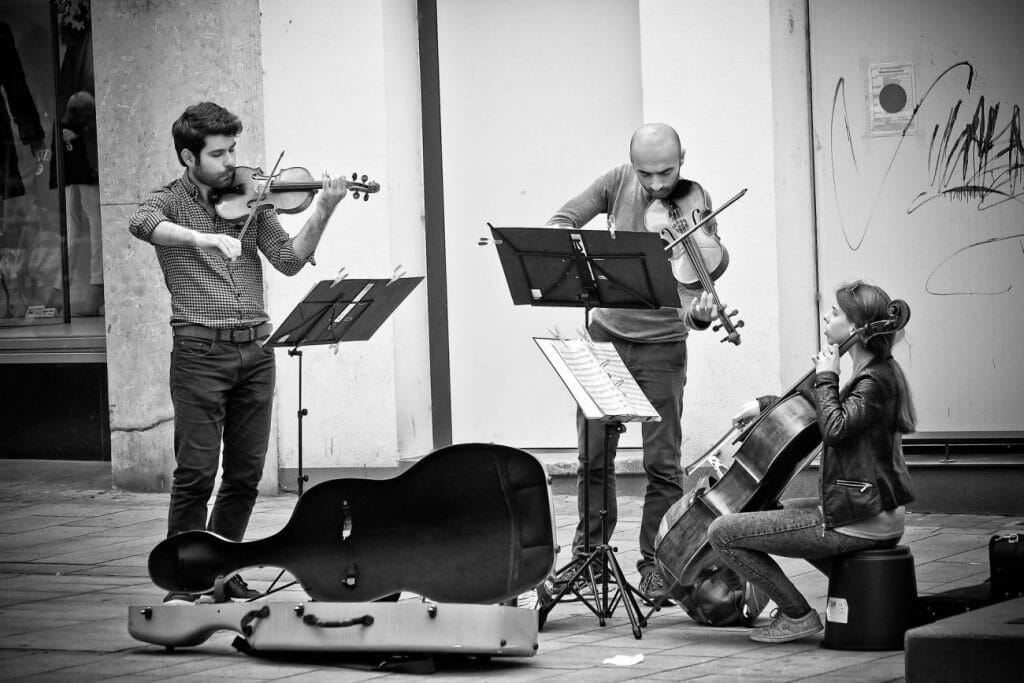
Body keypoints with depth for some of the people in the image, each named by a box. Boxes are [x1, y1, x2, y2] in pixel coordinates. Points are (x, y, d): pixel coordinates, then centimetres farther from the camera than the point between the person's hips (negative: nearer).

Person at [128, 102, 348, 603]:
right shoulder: (170, 202, 2)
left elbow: (289, 260, 5)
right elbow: (142, 224, -23)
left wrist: (323, 213, -10)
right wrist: (202, 237, -37)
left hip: (255, 350, 4)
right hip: (200, 351, -4)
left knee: (246, 474, 8)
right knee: (197, 472, -6)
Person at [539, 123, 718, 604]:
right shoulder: (618, 183, -4)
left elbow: (696, 285, -19)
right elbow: (561, 222, -3)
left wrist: (699, 313, -42)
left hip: (661, 345, -3)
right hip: (605, 334, 3)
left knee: (662, 463, -1)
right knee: (593, 456, 9)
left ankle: (655, 565, 9)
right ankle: (587, 556, 21)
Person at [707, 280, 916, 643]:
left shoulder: (875, 381, -17)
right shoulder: (876, 372, 13)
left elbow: (834, 427, -33)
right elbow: (822, 409, 27)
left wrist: (826, 377, -18)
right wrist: (765, 404, 14)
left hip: (858, 523, -10)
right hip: (874, 512, 10)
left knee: (723, 532, -9)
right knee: (784, 509, 39)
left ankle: (797, 615, -4)